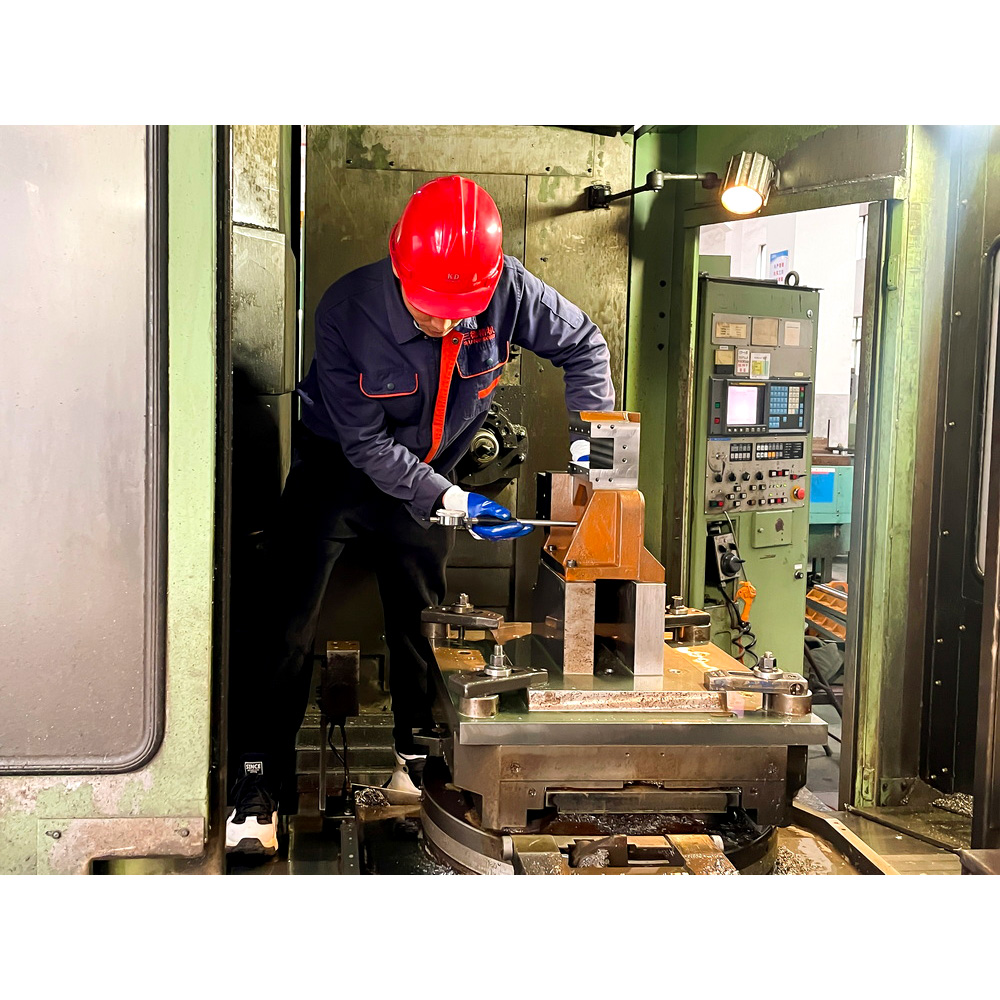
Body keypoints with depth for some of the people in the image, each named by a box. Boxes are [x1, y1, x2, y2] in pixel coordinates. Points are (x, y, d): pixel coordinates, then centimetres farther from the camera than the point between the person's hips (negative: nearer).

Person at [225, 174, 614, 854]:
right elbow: (365, 443, -24)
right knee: (291, 625, -6)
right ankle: (257, 788, 3)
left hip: (426, 475, 3)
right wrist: (452, 501, -26)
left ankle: (417, 757, 30)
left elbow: (583, 344, -4)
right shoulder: (347, 311, -30)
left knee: (420, 617, 11)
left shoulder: (509, 291, -23)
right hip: (336, 469, -2)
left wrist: (591, 440, -12)